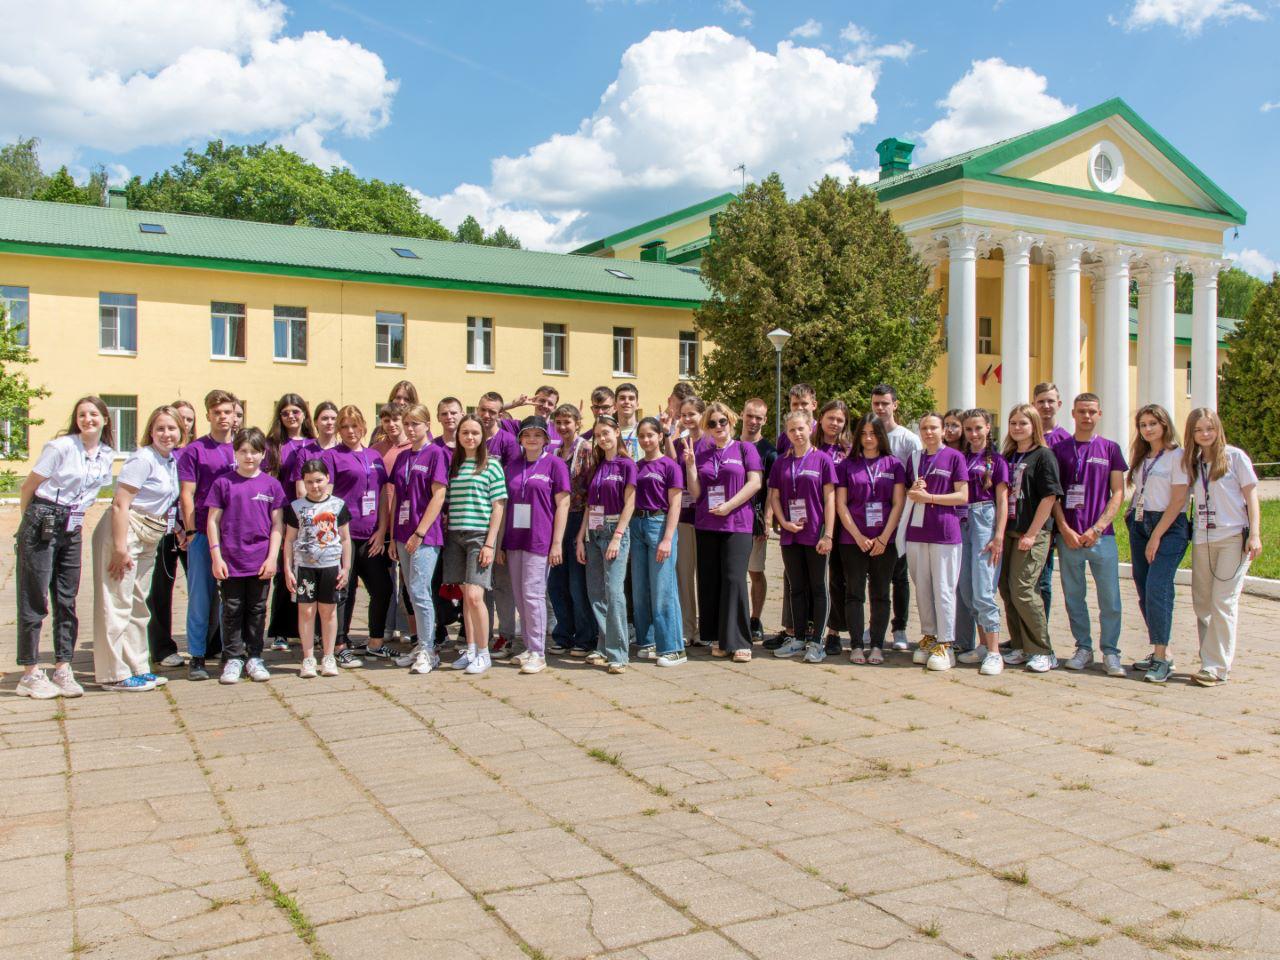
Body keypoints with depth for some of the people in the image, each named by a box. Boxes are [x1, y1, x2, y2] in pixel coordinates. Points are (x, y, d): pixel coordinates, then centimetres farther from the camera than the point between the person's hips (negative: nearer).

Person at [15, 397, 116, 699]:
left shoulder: (107, 455, 8)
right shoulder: (61, 447, -9)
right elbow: (28, 487, -4)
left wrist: (75, 516, 13)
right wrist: (30, 520, 2)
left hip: (72, 529, 6)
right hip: (41, 526, -5)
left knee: (67, 600, 7)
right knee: (34, 599, 0)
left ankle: (63, 668, 14)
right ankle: (30, 673, 5)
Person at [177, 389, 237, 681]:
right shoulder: (194, 450, 2)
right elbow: (186, 494, -2)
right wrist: (190, 531, -9)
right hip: (203, 534, -3)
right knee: (200, 596, 1)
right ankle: (196, 657, 8)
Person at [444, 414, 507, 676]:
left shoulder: (491, 465, 0)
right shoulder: (453, 465, 14)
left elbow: (498, 507, -4)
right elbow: (447, 503, 16)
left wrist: (490, 543, -10)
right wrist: (444, 532, 5)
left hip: (480, 536, -5)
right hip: (455, 536, 5)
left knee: (474, 595, -13)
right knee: (465, 595, 8)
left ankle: (483, 654, -1)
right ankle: (470, 650, 17)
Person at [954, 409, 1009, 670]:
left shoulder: (996, 460, 1)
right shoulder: (958, 458, 13)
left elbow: (1002, 501, -2)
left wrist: (999, 536, -11)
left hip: (985, 520, -5)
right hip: (960, 522, 5)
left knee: (983, 588, -12)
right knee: (965, 589, 5)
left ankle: (994, 651, -8)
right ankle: (982, 645, 16)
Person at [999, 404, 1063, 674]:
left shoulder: (1043, 455, -4)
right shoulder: (1007, 456, 14)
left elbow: (1049, 497, -10)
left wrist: (1031, 534, -14)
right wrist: (1000, 532, 8)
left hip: (1032, 534, -7)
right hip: (1008, 532, 7)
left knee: (1022, 591, -11)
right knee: (1007, 590, 6)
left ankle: (1043, 652, 1)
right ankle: (1020, 648, 17)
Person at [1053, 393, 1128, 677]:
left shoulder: (1110, 448, 6)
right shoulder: (1060, 449, 7)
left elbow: (1118, 493, 3)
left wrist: (1097, 529, -7)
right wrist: (1065, 530, -6)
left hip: (1101, 535, -1)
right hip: (1068, 535, 1)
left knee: (1110, 597, -1)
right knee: (1073, 596, 6)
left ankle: (1110, 652, 9)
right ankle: (1083, 648, 18)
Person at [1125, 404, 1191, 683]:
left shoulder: (1177, 456, -5)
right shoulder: (1141, 458, 17)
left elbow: (1178, 500, -11)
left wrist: (1156, 536, -13)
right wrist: (1131, 517, 2)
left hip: (1168, 527, -7)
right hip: (1139, 525, 7)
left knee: (1157, 589, -15)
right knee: (1144, 592, 6)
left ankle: (1162, 659, -10)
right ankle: (1161, 652, 16)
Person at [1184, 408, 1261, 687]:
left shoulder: (1234, 456, 0)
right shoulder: (1191, 463, 12)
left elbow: (1251, 496, 0)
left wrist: (1255, 534, -7)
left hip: (1234, 537, -5)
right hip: (1202, 539, 5)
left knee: (1223, 601, -8)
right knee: (1202, 603, 6)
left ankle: (1217, 667, -5)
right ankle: (1211, 661, 16)